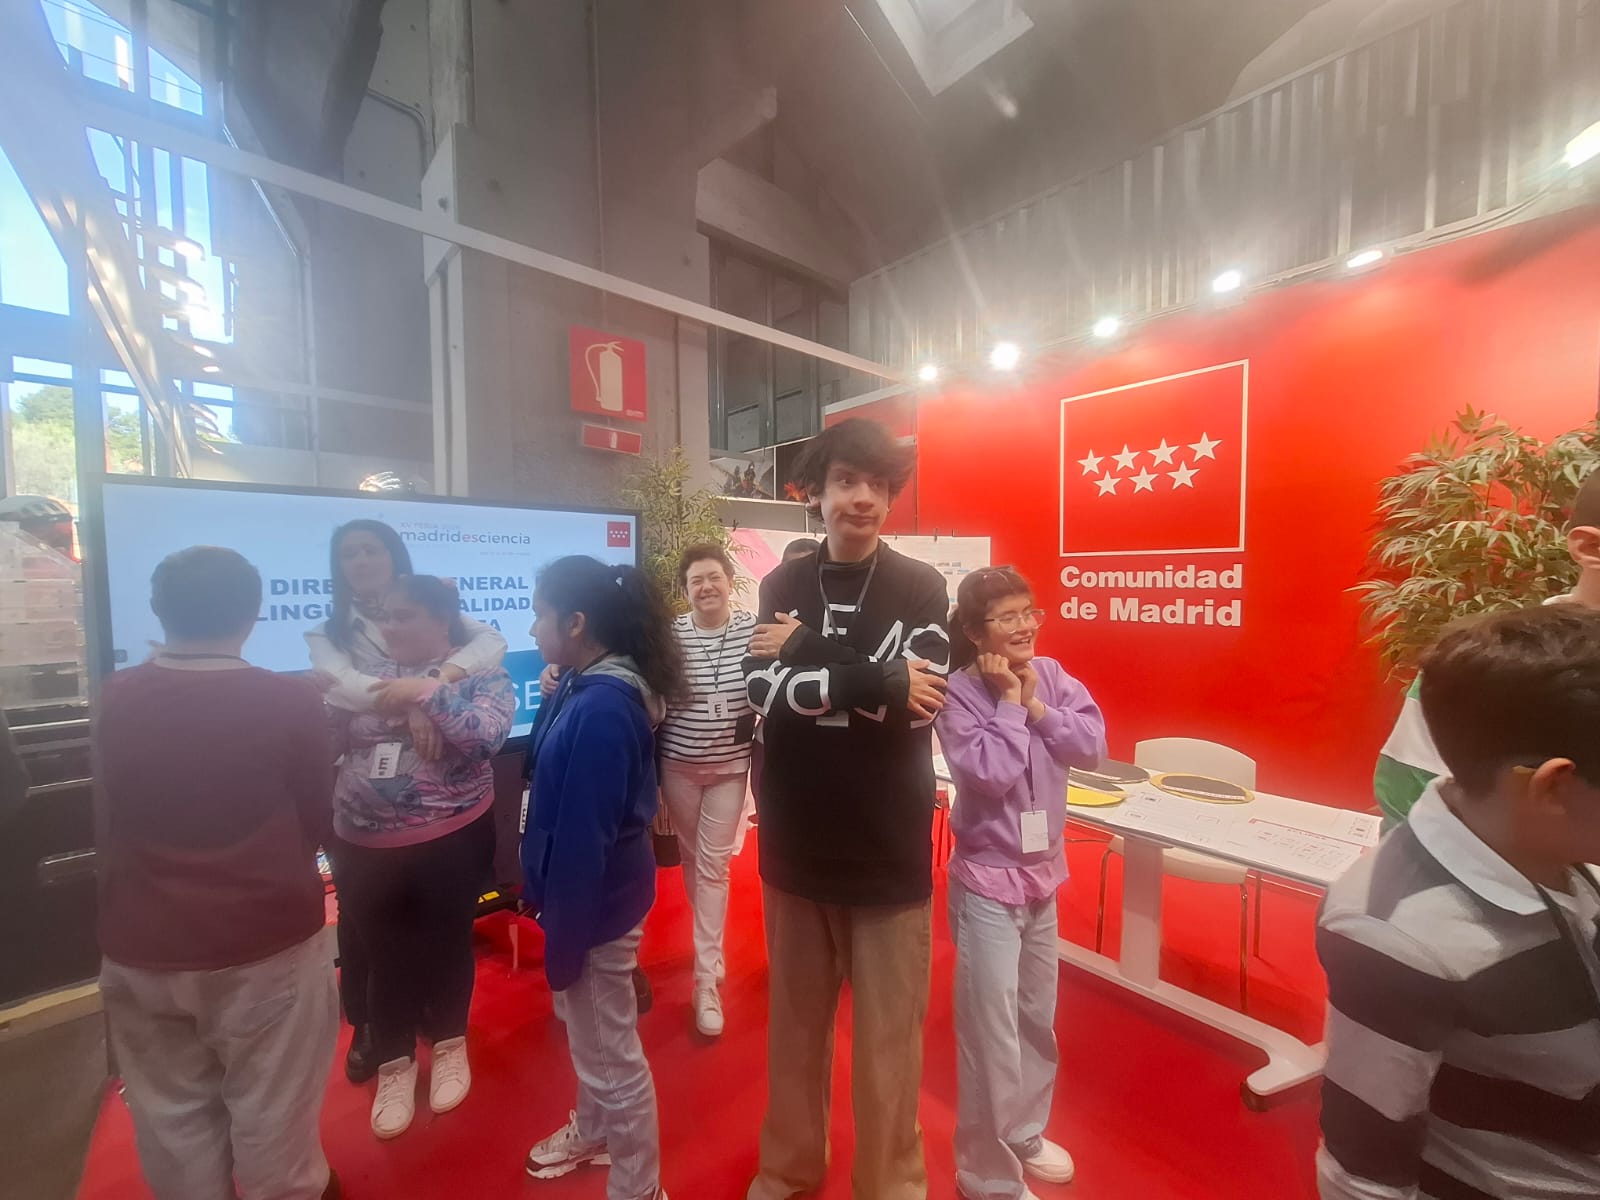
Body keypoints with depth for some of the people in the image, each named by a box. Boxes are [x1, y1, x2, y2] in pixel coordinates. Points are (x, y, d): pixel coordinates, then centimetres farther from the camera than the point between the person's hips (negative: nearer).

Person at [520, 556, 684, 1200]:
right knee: (587, 1032, 31)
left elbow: (584, 838, -26)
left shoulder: (602, 709, -30)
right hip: (588, 890, 10)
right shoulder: (586, 687, 0)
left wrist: (562, 942, -19)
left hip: (596, 901, -10)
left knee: (611, 1053, 13)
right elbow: (551, 775, 12)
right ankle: (593, 1133, 57)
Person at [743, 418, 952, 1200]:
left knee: (888, 1033, 13)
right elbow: (765, 693, -13)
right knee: (795, 1019, 20)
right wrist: (876, 677, -21)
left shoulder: (920, 588, -4)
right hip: (795, 843, 2)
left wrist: (806, 656, -16)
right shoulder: (780, 587, 2)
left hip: (889, 849, -2)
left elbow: (919, 701, -17)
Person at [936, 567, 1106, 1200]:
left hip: (1044, 870, 6)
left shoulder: (1051, 675, -2)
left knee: (1037, 1017, 23)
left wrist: (1036, 704, -17)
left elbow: (1093, 744, -8)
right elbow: (990, 774, -26)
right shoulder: (957, 694, -19)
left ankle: (1025, 1131, 48)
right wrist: (1008, 699, -22)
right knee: (992, 1033, 6)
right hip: (988, 879, -6)